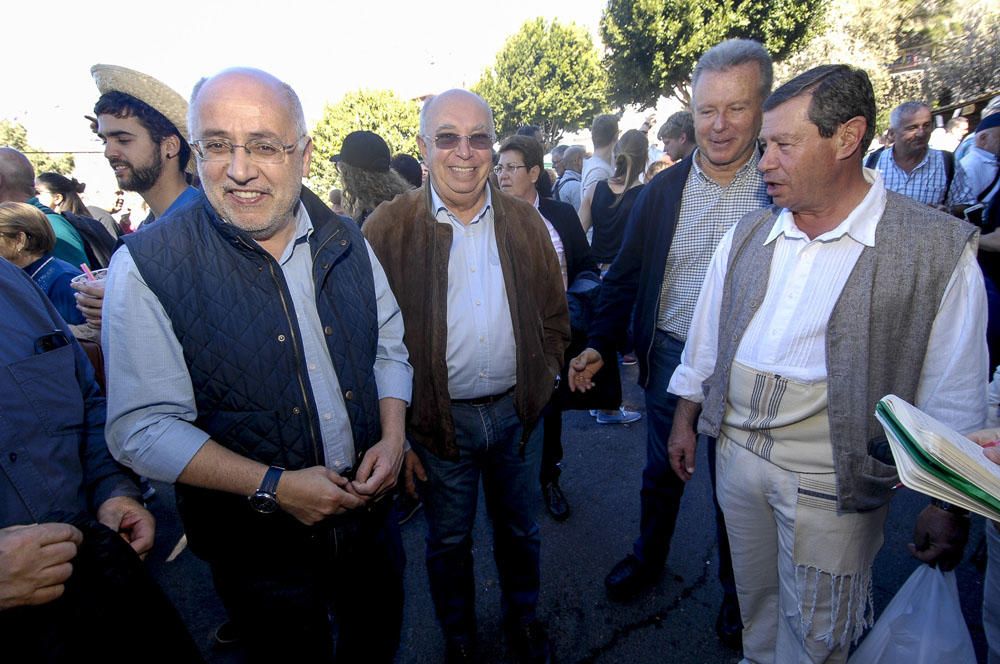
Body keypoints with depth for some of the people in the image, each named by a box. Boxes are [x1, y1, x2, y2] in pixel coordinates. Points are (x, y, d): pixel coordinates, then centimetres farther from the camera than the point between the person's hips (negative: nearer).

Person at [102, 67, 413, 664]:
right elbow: (143, 429, -15)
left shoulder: (345, 242, -3)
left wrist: (393, 436, -10)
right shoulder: (148, 265, -16)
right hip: (259, 544, -3)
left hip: (368, 509, 4)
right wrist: (272, 487, -22)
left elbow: (389, 346, 6)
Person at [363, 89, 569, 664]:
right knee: (449, 542, 19)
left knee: (520, 530, 23)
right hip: (437, 419, -2)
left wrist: (542, 378, 2)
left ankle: (524, 615, 51)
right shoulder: (388, 229, -9)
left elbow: (554, 314, 9)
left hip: (517, 411, 3)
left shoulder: (525, 221, 1)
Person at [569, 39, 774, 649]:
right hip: (669, 355, 2)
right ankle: (649, 558, 47)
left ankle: (736, 591, 44)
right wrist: (600, 345, -4)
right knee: (661, 471, 20)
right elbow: (624, 275, 2)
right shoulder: (662, 189, -2)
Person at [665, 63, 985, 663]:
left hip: (831, 478, -3)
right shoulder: (746, 236, 1)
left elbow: (952, 395, -6)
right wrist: (686, 422, 11)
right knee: (756, 603, 23)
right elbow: (707, 339, 8)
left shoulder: (939, 249, -11)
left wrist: (946, 507, -3)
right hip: (737, 451, 4)